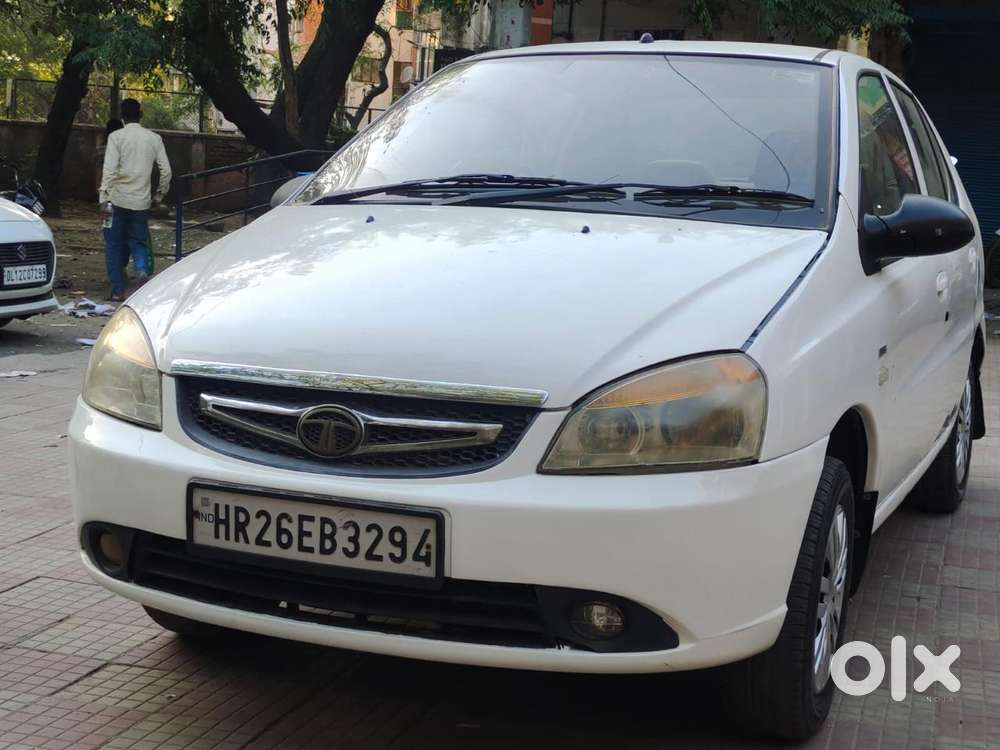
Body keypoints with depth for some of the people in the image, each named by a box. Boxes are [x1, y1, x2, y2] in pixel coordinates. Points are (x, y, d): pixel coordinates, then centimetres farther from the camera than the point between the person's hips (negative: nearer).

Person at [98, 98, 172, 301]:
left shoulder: (116, 137, -5)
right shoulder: (154, 138, 4)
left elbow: (109, 170, -13)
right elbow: (166, 170, 4)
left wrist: (104, 199, -15)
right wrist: (159, 195, 18)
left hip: (118, 199, -2)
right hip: (141, 201, 2)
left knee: (116, 245, 9)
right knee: (138, 242, 13)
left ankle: (118, 290, 9)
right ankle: (142, 269, -19)